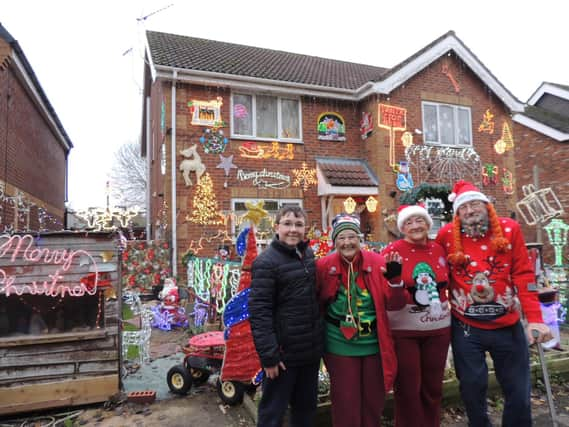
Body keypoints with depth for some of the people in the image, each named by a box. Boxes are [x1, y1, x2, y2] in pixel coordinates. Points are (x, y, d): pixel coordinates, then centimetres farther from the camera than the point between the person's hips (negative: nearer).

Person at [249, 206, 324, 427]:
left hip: (311, 348, 7)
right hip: (284, 351, -7)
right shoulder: (266, 262, -15)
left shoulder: (308, 254, 6)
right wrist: (269, 355, -21)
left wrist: (319, 339, 13)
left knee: (307, 407, 21)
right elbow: (259, 311, -19)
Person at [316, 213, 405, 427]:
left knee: (374, 401, 19)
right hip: (340, 345, -2)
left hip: (374, 343, 2)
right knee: (346, 402, 11)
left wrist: (395, 279, -20)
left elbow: (395, 304, -6)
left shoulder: (377, 262, -6)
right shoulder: (324, 265, -9)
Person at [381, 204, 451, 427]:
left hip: (438, 327, 4)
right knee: (408, 388, 6)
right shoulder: (392, 250, -9)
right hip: (403, 329, -4)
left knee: (433, 386, 18)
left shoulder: (439, 249, 5)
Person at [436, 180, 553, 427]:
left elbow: (523, 275, -6)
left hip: (507, 325, 1)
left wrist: (534, 318, -11)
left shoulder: (510, 229, -4)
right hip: (465, 327, -1)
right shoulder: (447, 235, -7)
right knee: (472, 388, 10)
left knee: (519, 391, 12)